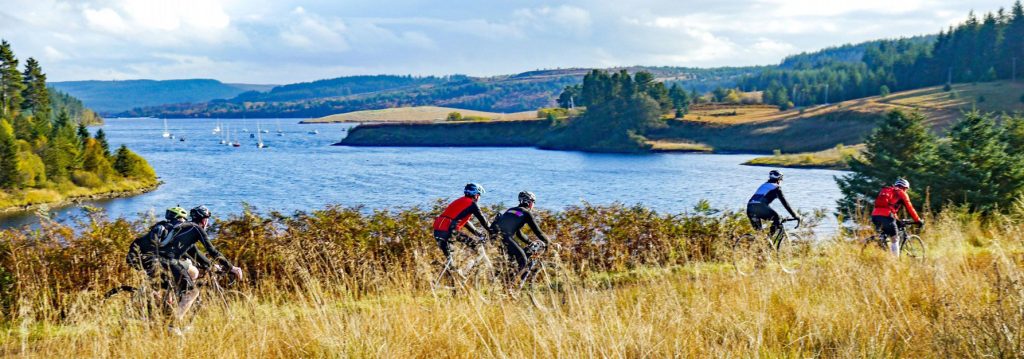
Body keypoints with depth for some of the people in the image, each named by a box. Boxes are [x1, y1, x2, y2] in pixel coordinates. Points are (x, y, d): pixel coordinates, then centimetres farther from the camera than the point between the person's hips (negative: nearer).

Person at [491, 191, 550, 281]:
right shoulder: (527, 213, 8)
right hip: (505, 236, -8)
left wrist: (530, 242, 42)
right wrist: (547, 243, 21)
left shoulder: (511, 210, 31)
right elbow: (537, 231, 8)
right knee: (522, 260, 0)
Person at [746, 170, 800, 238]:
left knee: (757, 230, 20)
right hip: (761, 207, -7)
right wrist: (795, 215, 12)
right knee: (777, 220, 10)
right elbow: (784, 202, 8)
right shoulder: (776, 187, 12)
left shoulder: (763, 186, 33)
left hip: (750, 208, 7)